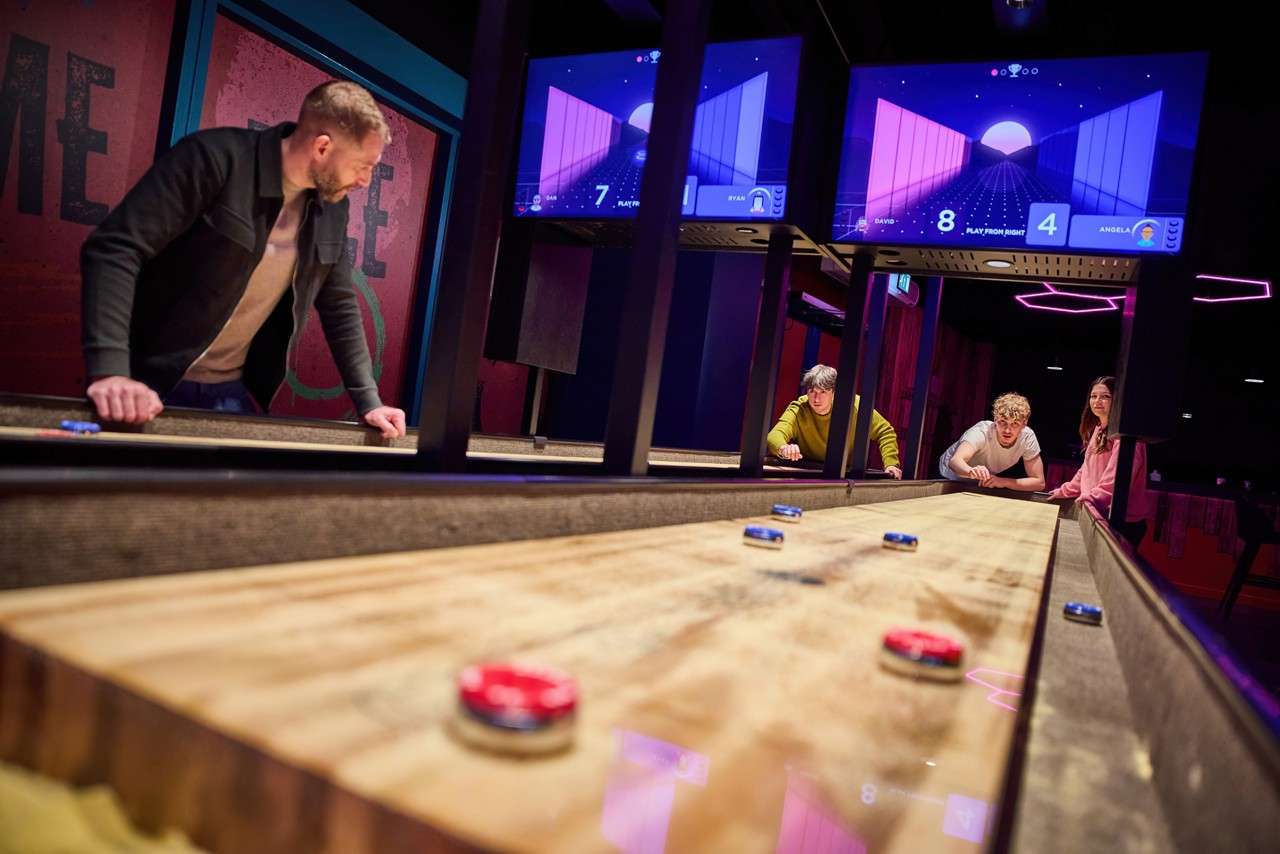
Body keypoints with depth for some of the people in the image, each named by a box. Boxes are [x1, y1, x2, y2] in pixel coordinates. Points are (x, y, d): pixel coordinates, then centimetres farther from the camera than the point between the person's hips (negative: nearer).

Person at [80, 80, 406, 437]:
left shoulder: (332, 208, 1)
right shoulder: (214, 158, -18)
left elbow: (340, 306, 9)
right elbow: (113, 249, -22)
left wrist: (368, 403, 3)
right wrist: (109, 371, -33)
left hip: (234, 393, 5)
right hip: (151, 384, -5)